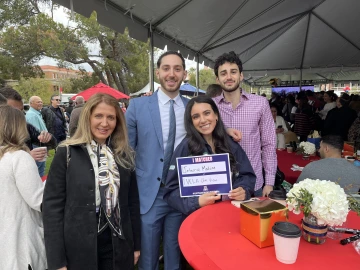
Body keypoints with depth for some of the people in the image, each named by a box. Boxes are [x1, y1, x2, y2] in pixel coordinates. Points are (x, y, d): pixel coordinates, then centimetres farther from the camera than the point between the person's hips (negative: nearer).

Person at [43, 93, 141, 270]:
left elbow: (133, 202, 5)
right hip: (78, 250, -2)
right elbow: (52, 205, -9)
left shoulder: (124, 155, 1)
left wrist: (136, 245, 8)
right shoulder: (67, 153, -9)